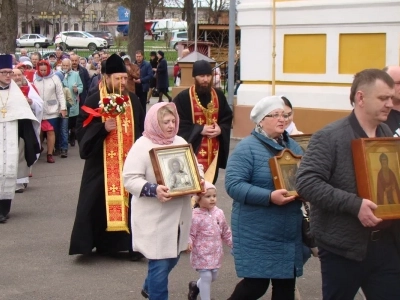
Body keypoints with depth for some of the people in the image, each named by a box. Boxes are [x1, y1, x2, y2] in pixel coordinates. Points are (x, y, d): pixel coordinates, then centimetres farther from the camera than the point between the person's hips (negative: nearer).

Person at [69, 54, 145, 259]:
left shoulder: (133, 100, 7)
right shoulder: (94, 101, -5)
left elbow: (142, 128, 14)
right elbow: (82, 128, -8)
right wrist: (103, 128, -22)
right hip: (102, 163, -3)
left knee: (129, 201, 2)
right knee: (100, 202, 1)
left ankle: (132, 244, 8)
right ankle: (103, 243, 13)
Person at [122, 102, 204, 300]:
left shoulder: (180, 142, 9)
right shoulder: (142, 146, -12)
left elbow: (196, 168, 17)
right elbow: (130, 179, -17)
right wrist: (153, 190, -32)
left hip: (178, 215, 7)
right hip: (154, 218, -7)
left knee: (171, 259, 20)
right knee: (160, 264, -3)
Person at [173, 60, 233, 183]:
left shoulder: (219, 95, 7)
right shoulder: (183, 97, -9)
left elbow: (228, 118, 13)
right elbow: (178, 124, -10)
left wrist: (221, 129, -8)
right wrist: (200, 130, -17)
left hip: (213, 150, 5)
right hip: (192, 149, -5)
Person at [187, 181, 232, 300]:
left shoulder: (219, 213, 2)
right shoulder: (195, 216, -18)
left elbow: (226, 232, 13)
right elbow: (190, 233, -15)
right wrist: (189, 242, -34)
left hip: (215, 253, 7)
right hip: (201, 253, -7)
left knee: (213, 277, 17)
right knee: (206, 276, -9)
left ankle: (196, 286, 44)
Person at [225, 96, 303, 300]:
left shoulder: (292, 146, 12)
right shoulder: (247, 148, -10)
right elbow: (233, 185, -18)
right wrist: (269, 197, -28)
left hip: (289, 232, 7)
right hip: (257, 234, -6)